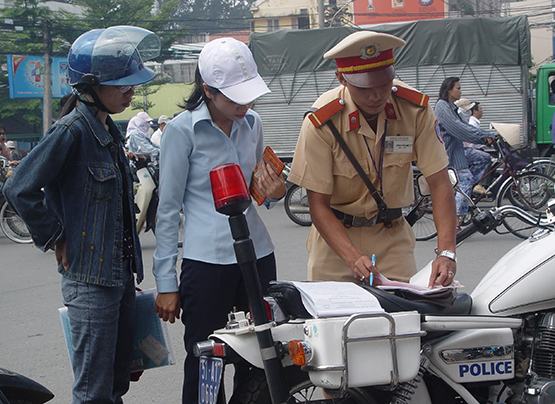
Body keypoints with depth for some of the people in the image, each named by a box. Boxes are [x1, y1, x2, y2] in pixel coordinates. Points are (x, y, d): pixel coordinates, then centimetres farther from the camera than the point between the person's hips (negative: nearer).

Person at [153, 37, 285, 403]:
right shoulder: (182, 130, -7)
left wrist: (274, 190, -2)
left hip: (258, 255, 5)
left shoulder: (252, 122, 8)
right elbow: (168, 209, -5)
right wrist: (166, 283, -6)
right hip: (207, 262, -5)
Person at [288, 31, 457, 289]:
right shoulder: (322, 122, -21)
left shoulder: (415, 109, -15)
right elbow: (318, 204, -18)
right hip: (336, 232, -2)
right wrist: (354, 258, -31)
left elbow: (439, 183, -15)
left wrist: (446, 252, -28)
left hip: (392, 236, 2)